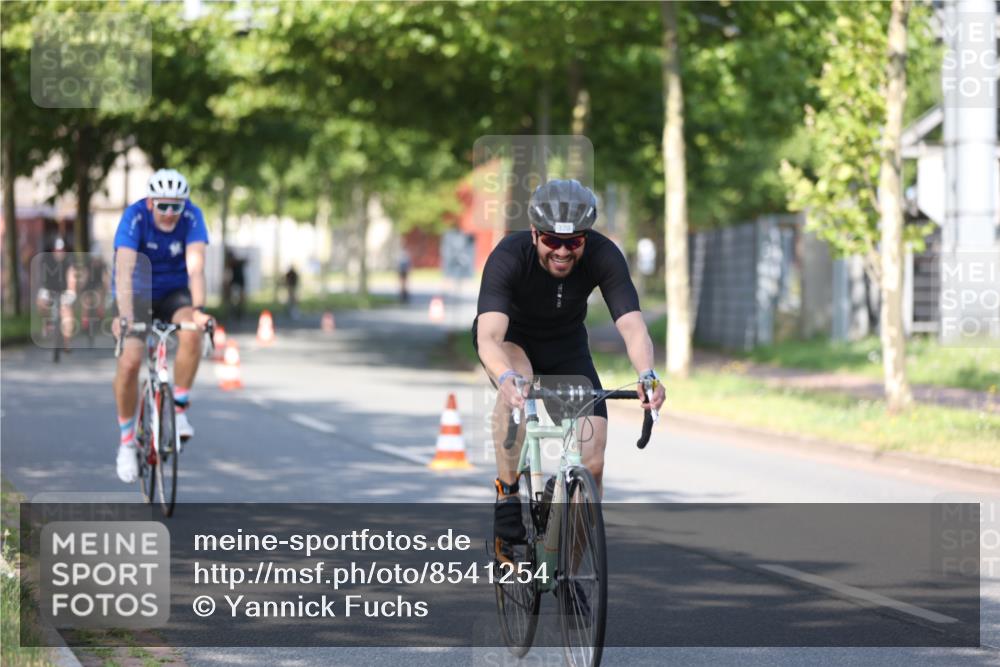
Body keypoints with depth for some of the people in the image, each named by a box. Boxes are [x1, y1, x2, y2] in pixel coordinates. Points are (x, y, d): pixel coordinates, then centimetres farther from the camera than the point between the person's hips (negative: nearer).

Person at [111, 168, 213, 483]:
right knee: (129, 362, -19)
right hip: (137, 293, -1)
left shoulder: (192, 217, -21)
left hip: (174, 291, 1)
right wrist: (124, 315, -50)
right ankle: (127, 440, 0)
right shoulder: (135, 217, -25)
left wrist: (198, 309, -47)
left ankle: (179, 409, -14)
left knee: (192, 333, -31)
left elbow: (195, 267, -31)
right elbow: (124, 270, -36)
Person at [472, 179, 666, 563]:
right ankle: (507, 499, -22)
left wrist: (647, 375, -58)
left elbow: (632, 326, -38)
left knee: (592, 462, -11)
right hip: (511, 338, -2)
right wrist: (507, 378, -67)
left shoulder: (603, 256, -29)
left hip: (567, 346, 2)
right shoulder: (509, 257, -35)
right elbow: (489, 337, -46)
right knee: (516, 389, -39)